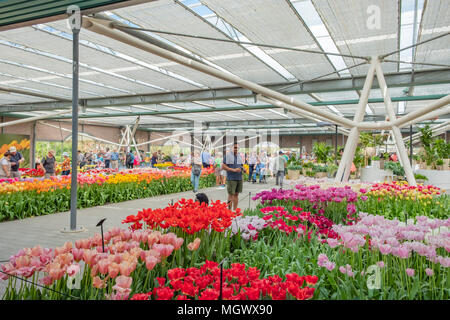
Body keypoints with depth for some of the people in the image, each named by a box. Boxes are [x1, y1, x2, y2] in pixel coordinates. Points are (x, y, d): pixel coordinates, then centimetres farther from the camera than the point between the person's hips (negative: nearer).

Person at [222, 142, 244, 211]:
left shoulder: (240, 156, 16)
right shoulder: (228, 155, -3)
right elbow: (223, 166, -9)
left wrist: (243, 169, 0)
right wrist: (234, 170, -15)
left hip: (239, 179, 6)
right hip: (231, 179, -6)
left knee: (236, 194, 9)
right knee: (231, 194, -6)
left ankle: (235, 210, 15)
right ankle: (229, 210, 0)